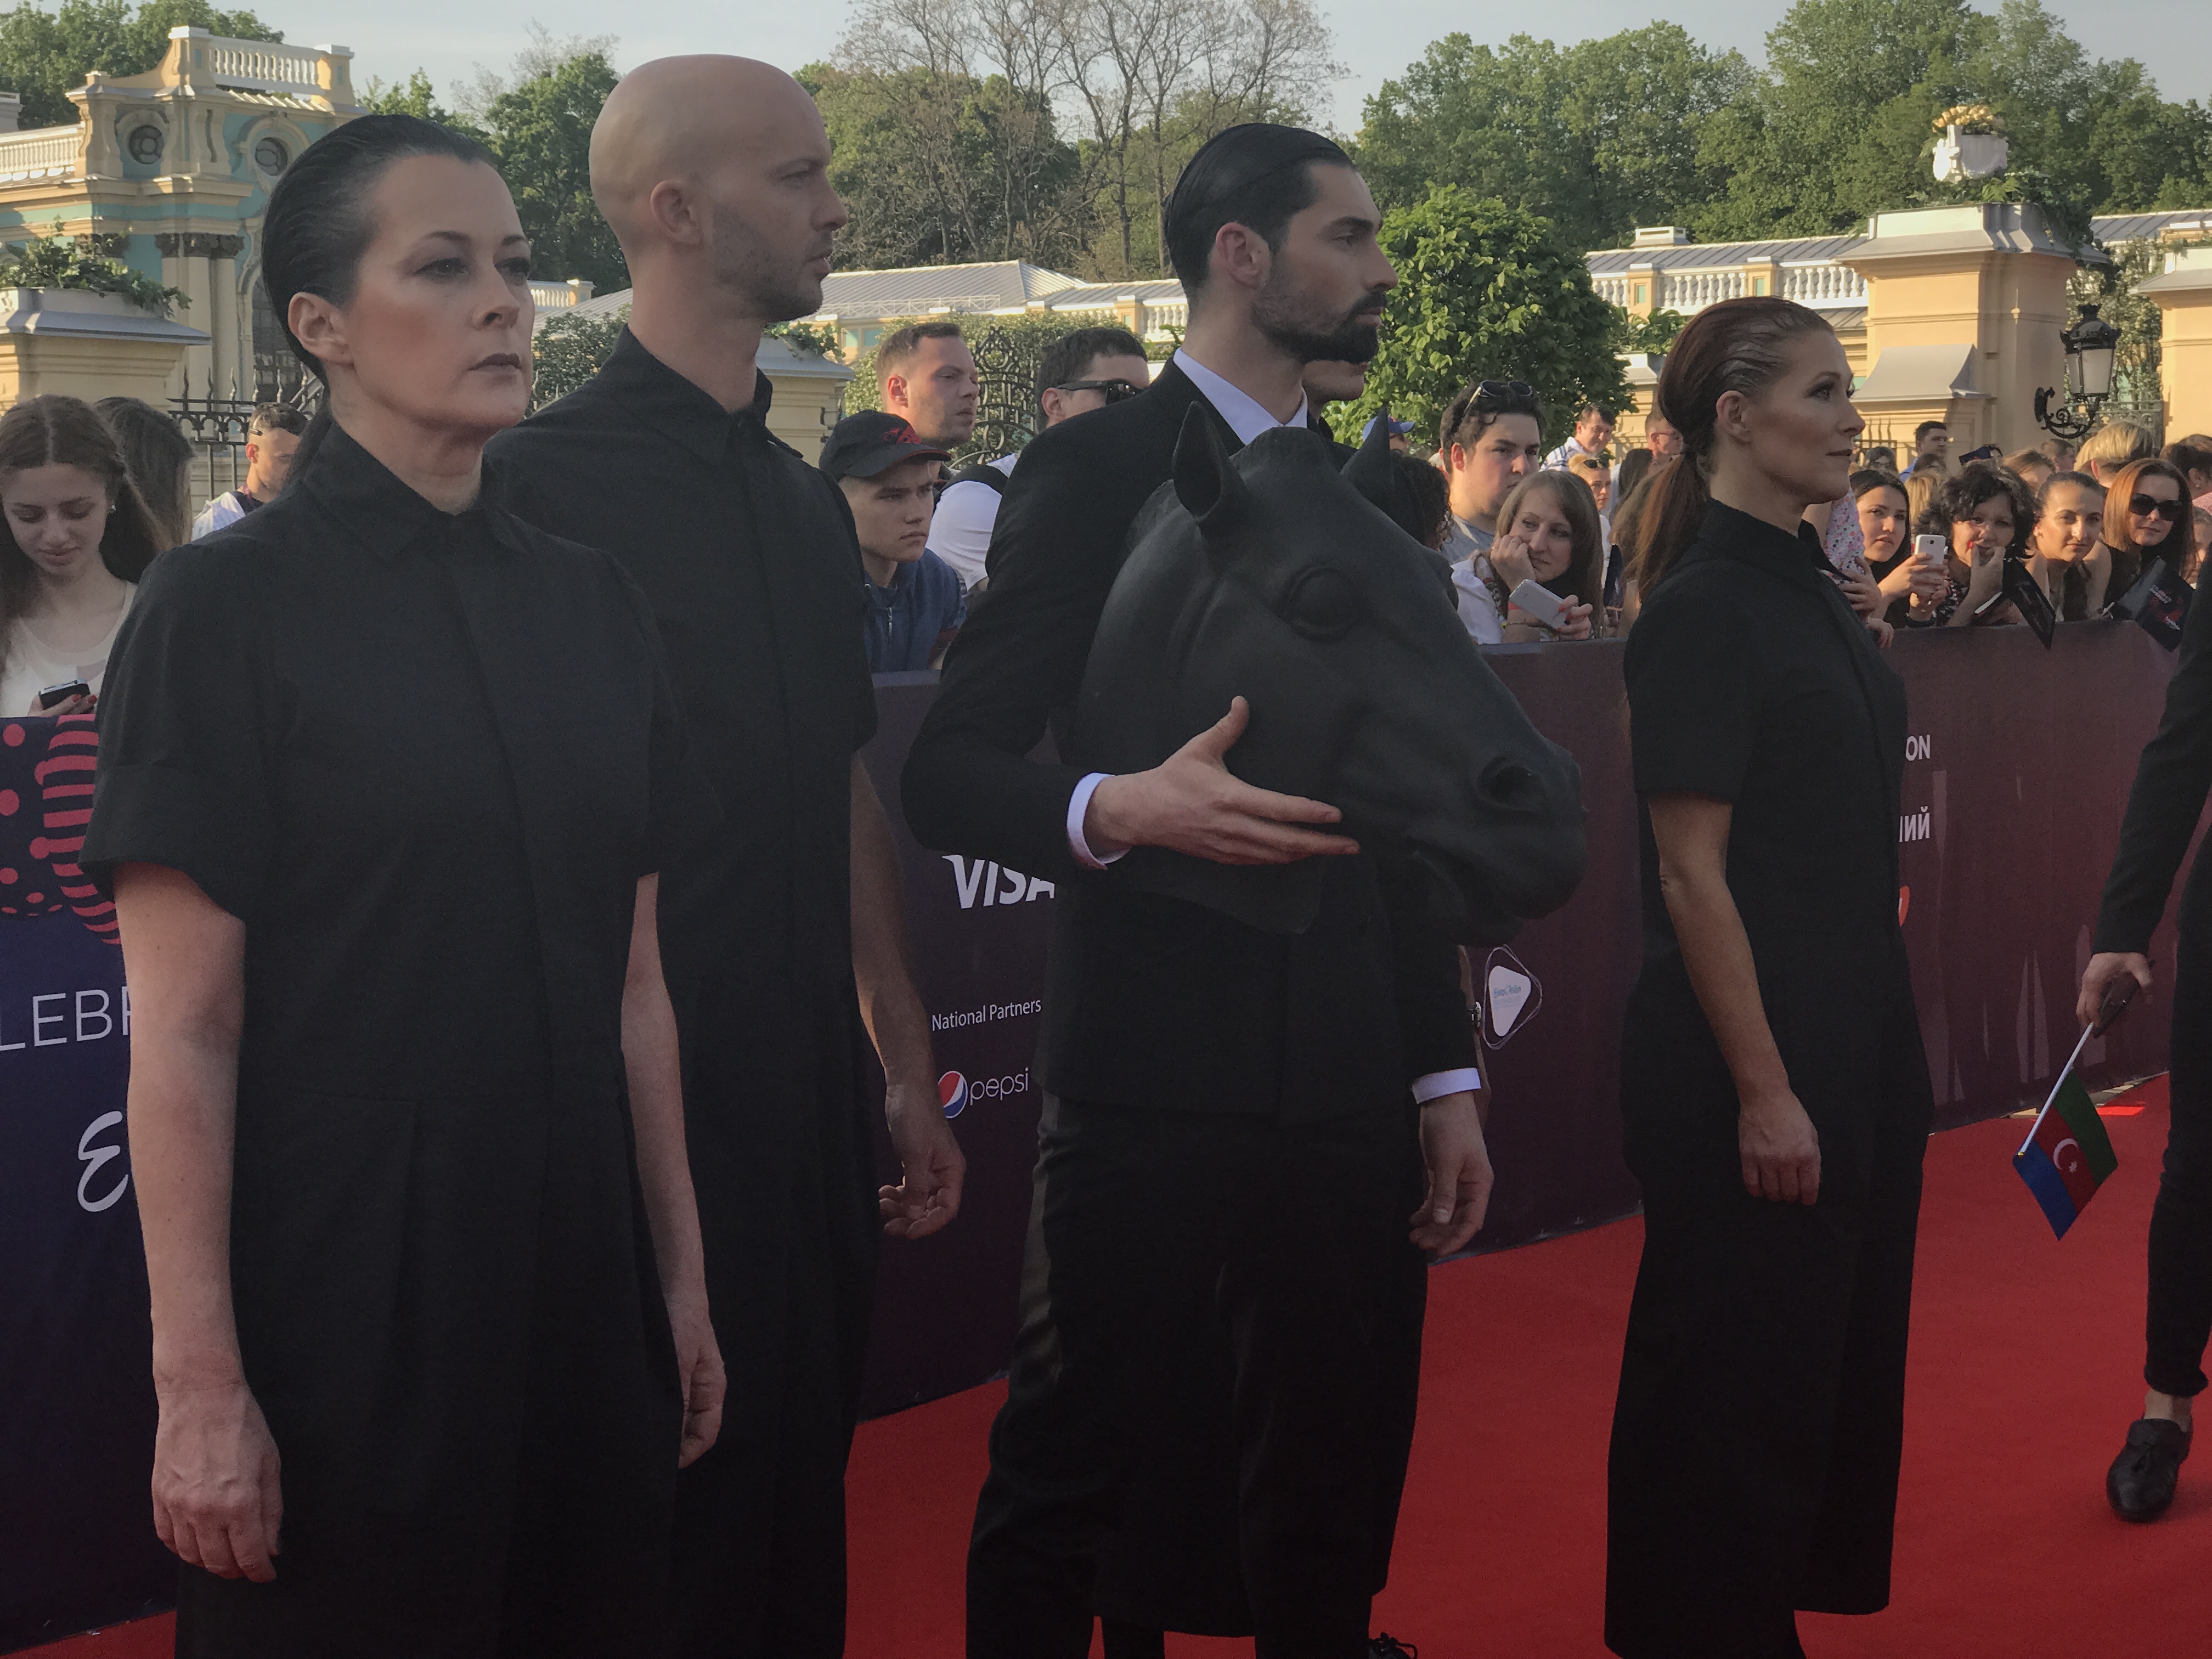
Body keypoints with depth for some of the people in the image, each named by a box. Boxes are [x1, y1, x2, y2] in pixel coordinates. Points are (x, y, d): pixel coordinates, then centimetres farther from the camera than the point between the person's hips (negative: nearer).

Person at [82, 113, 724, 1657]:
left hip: (574, 1288, 5)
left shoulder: (595, 606, 8)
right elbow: (183, 1028, -12)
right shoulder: (228, 607, -8)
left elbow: (634, 981, 11)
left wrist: (682, 1283, 10)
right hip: (337, 1302, -5)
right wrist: (199, 1383, -15)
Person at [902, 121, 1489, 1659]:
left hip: (1349, 1087, 6)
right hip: (1156, 1070, -6)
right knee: (1070, 1481, 3)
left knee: (1335, 1503, 11)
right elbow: (950, 771, -8)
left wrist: (1446, 1078, 15)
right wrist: (1116, 809, -28)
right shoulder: (1095, 469, -4)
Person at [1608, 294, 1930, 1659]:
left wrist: (1884, 1053, 16)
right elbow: (1691, 872, -19)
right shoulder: (1703, 610, -15)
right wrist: (1763, 1091, -20)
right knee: (1738, 1383, 3)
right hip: (1748, 1054, -9)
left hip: (1854, 1046, 9)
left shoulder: (1807, 587, 10)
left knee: (1842, 1357, 17)